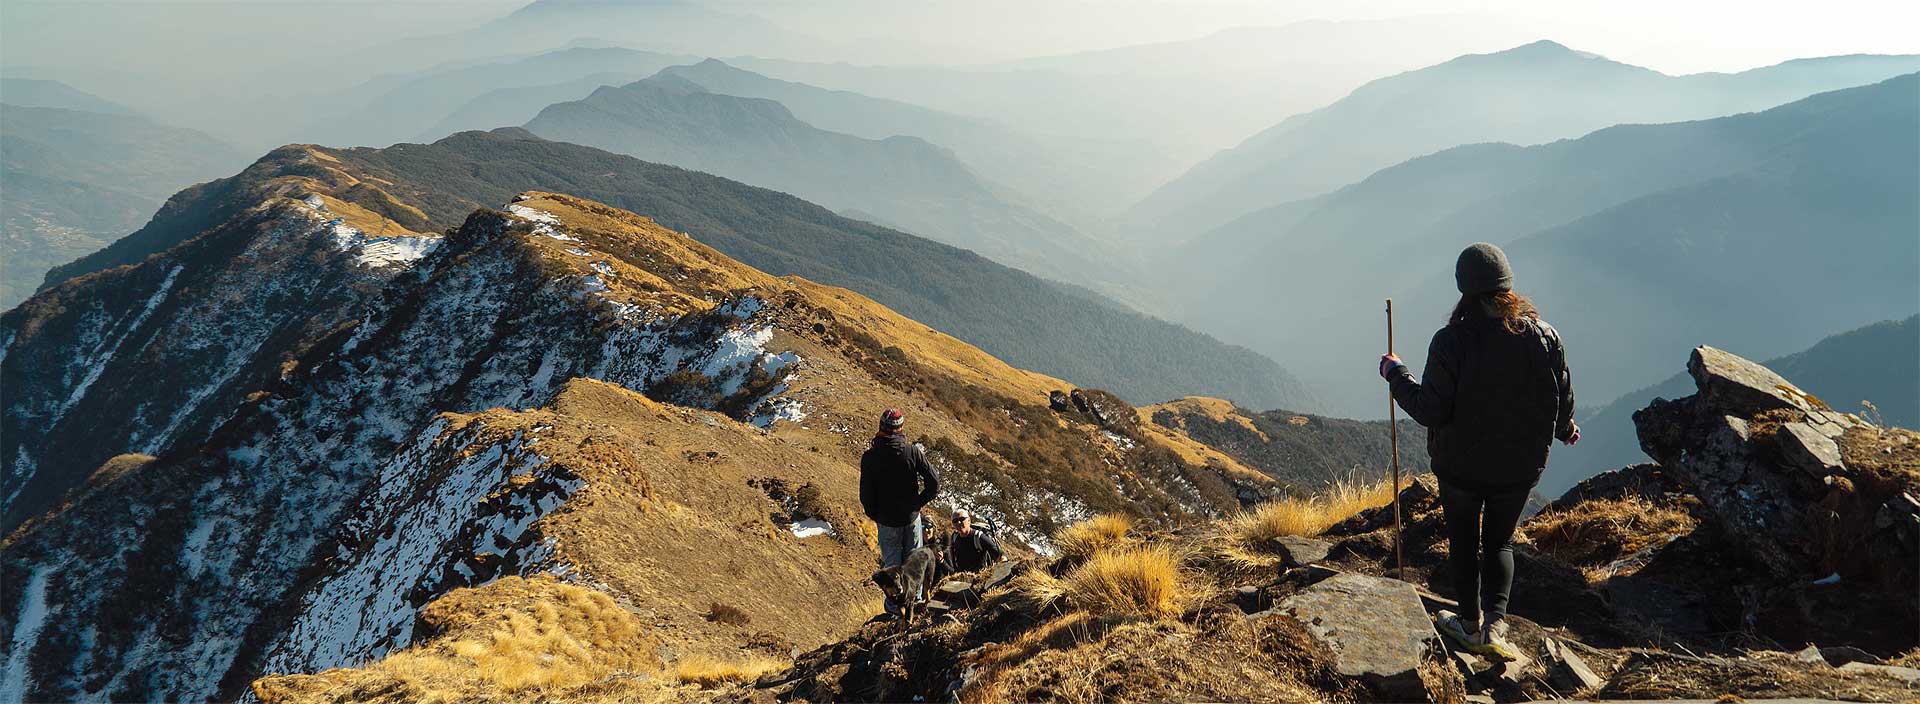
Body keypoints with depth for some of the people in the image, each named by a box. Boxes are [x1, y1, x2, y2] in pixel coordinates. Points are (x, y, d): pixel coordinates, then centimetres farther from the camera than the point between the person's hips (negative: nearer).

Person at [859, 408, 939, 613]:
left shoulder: (869, 457, -17)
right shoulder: (914, 452, -15)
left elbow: (866, 495, -12)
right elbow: (934, 485, -13)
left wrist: (874, 515, 6)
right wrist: (918, 502, 4)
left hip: (886, 521, -1)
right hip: (912, 517, 1)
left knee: (892, 563, 16)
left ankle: (894, 605, 26)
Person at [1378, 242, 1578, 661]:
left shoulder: (1452, 340, -21)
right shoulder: (1544, 336, -10)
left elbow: (1430, 411, -20)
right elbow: (1562, 402, -1)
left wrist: (1396, 375, -5)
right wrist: (1564, 430, 22)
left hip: (1461, 465, -3)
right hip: (1520, 466, 3)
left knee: (1463, 540, 19)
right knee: (1500, 541, 20)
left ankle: (1471, 624, 31)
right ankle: (1494, 626, 7)